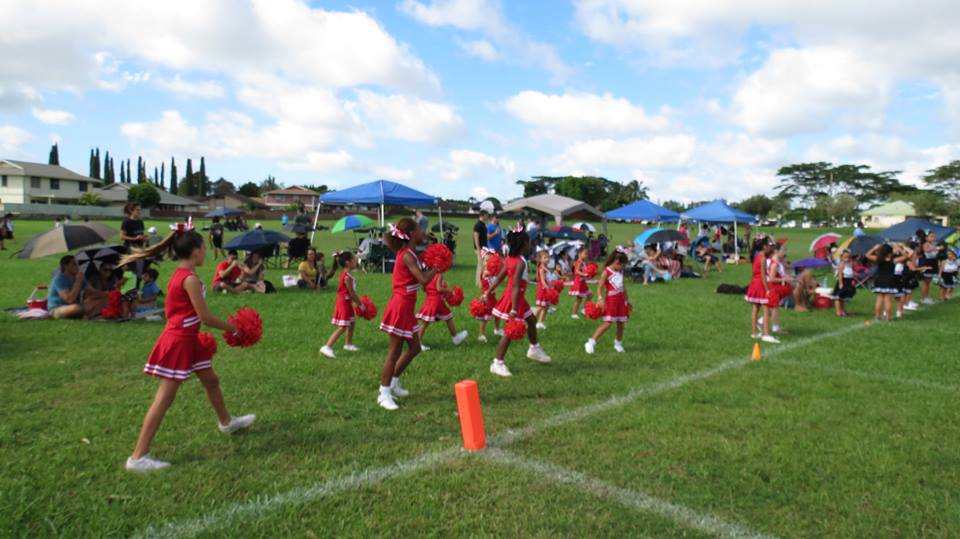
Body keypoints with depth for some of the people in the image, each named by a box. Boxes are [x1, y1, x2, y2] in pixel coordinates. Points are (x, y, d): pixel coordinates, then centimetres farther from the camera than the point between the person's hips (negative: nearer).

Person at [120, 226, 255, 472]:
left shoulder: (179, 275, 8)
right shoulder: (190, 279, -20)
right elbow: (205, 317, -19)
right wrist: (232, 328, -5)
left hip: (187, 340, 10)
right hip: (179, 342, -10)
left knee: (211, 380, 25)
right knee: (164, 399, -5)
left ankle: (227, 422, 46)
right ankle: (138, 457, 2)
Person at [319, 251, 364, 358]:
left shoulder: (347, 274, 8)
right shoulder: (347, 277, -22)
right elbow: (352, 293, -18)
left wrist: (358, 302, 14)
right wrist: (360, 305, -9)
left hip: (347, 302, 10)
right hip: (343, 303, -10)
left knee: (351, 323, 21)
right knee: (342, 327, -12)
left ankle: (348, 344, 35)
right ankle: (326, 347, -15)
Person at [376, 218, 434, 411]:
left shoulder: (408, 253, 9)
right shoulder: (407, 255, -20)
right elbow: (423, 280, -27)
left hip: (406, 306, 10)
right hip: (401, 306, -10)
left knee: (414, 347, 18)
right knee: (394, 352, -1)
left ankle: (393, 382, 30)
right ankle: (384, 393, 9)